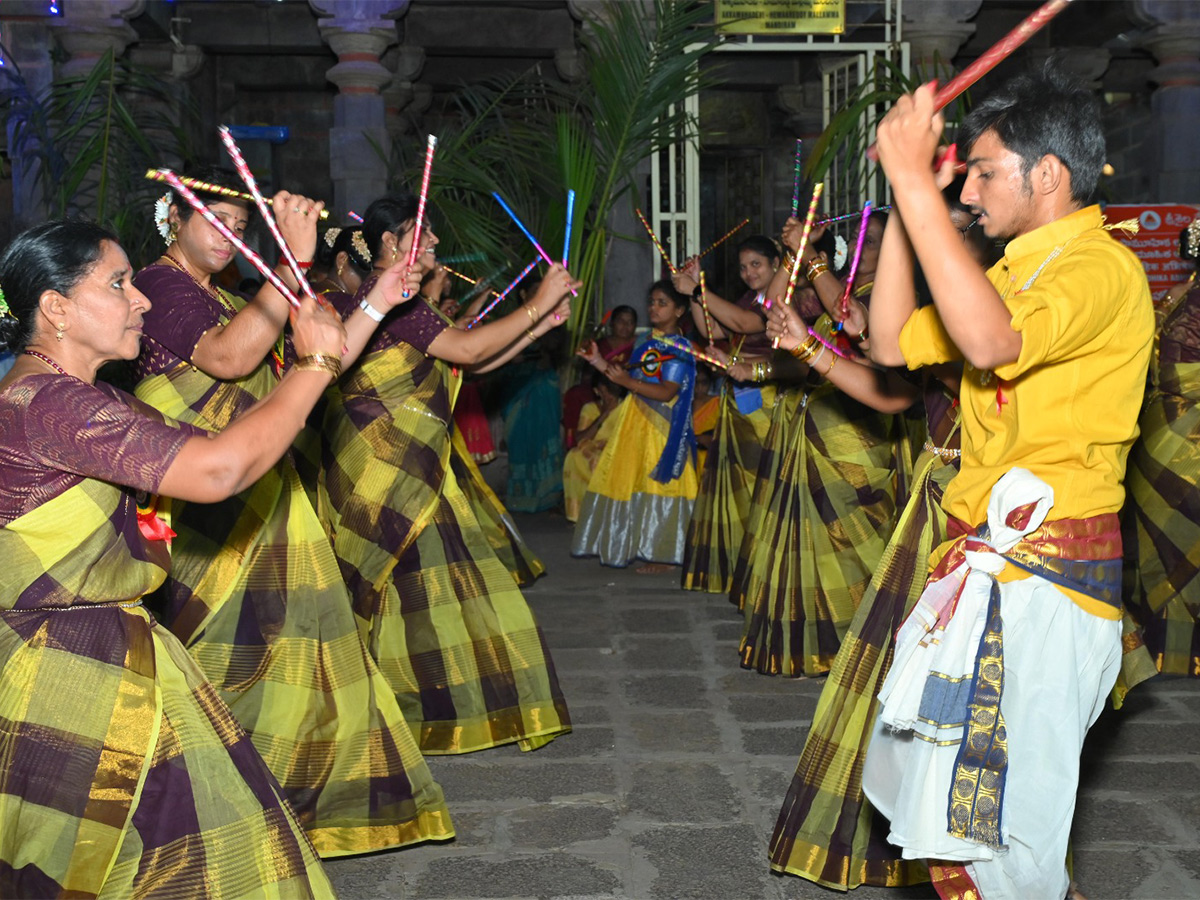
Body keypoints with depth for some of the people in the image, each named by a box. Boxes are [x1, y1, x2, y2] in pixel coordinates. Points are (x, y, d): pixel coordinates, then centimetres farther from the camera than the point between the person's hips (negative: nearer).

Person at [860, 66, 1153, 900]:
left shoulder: (1101, 268, -14)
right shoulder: (1017, 271, 16)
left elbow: (990, 341, -34)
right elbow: (892, 345, 16)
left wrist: (916, 181, -29)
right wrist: (906, 194, 10)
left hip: (1047, 578, -9)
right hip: (984, 563, 9)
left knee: (1000, 824, -5)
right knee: (945, 801, 14)